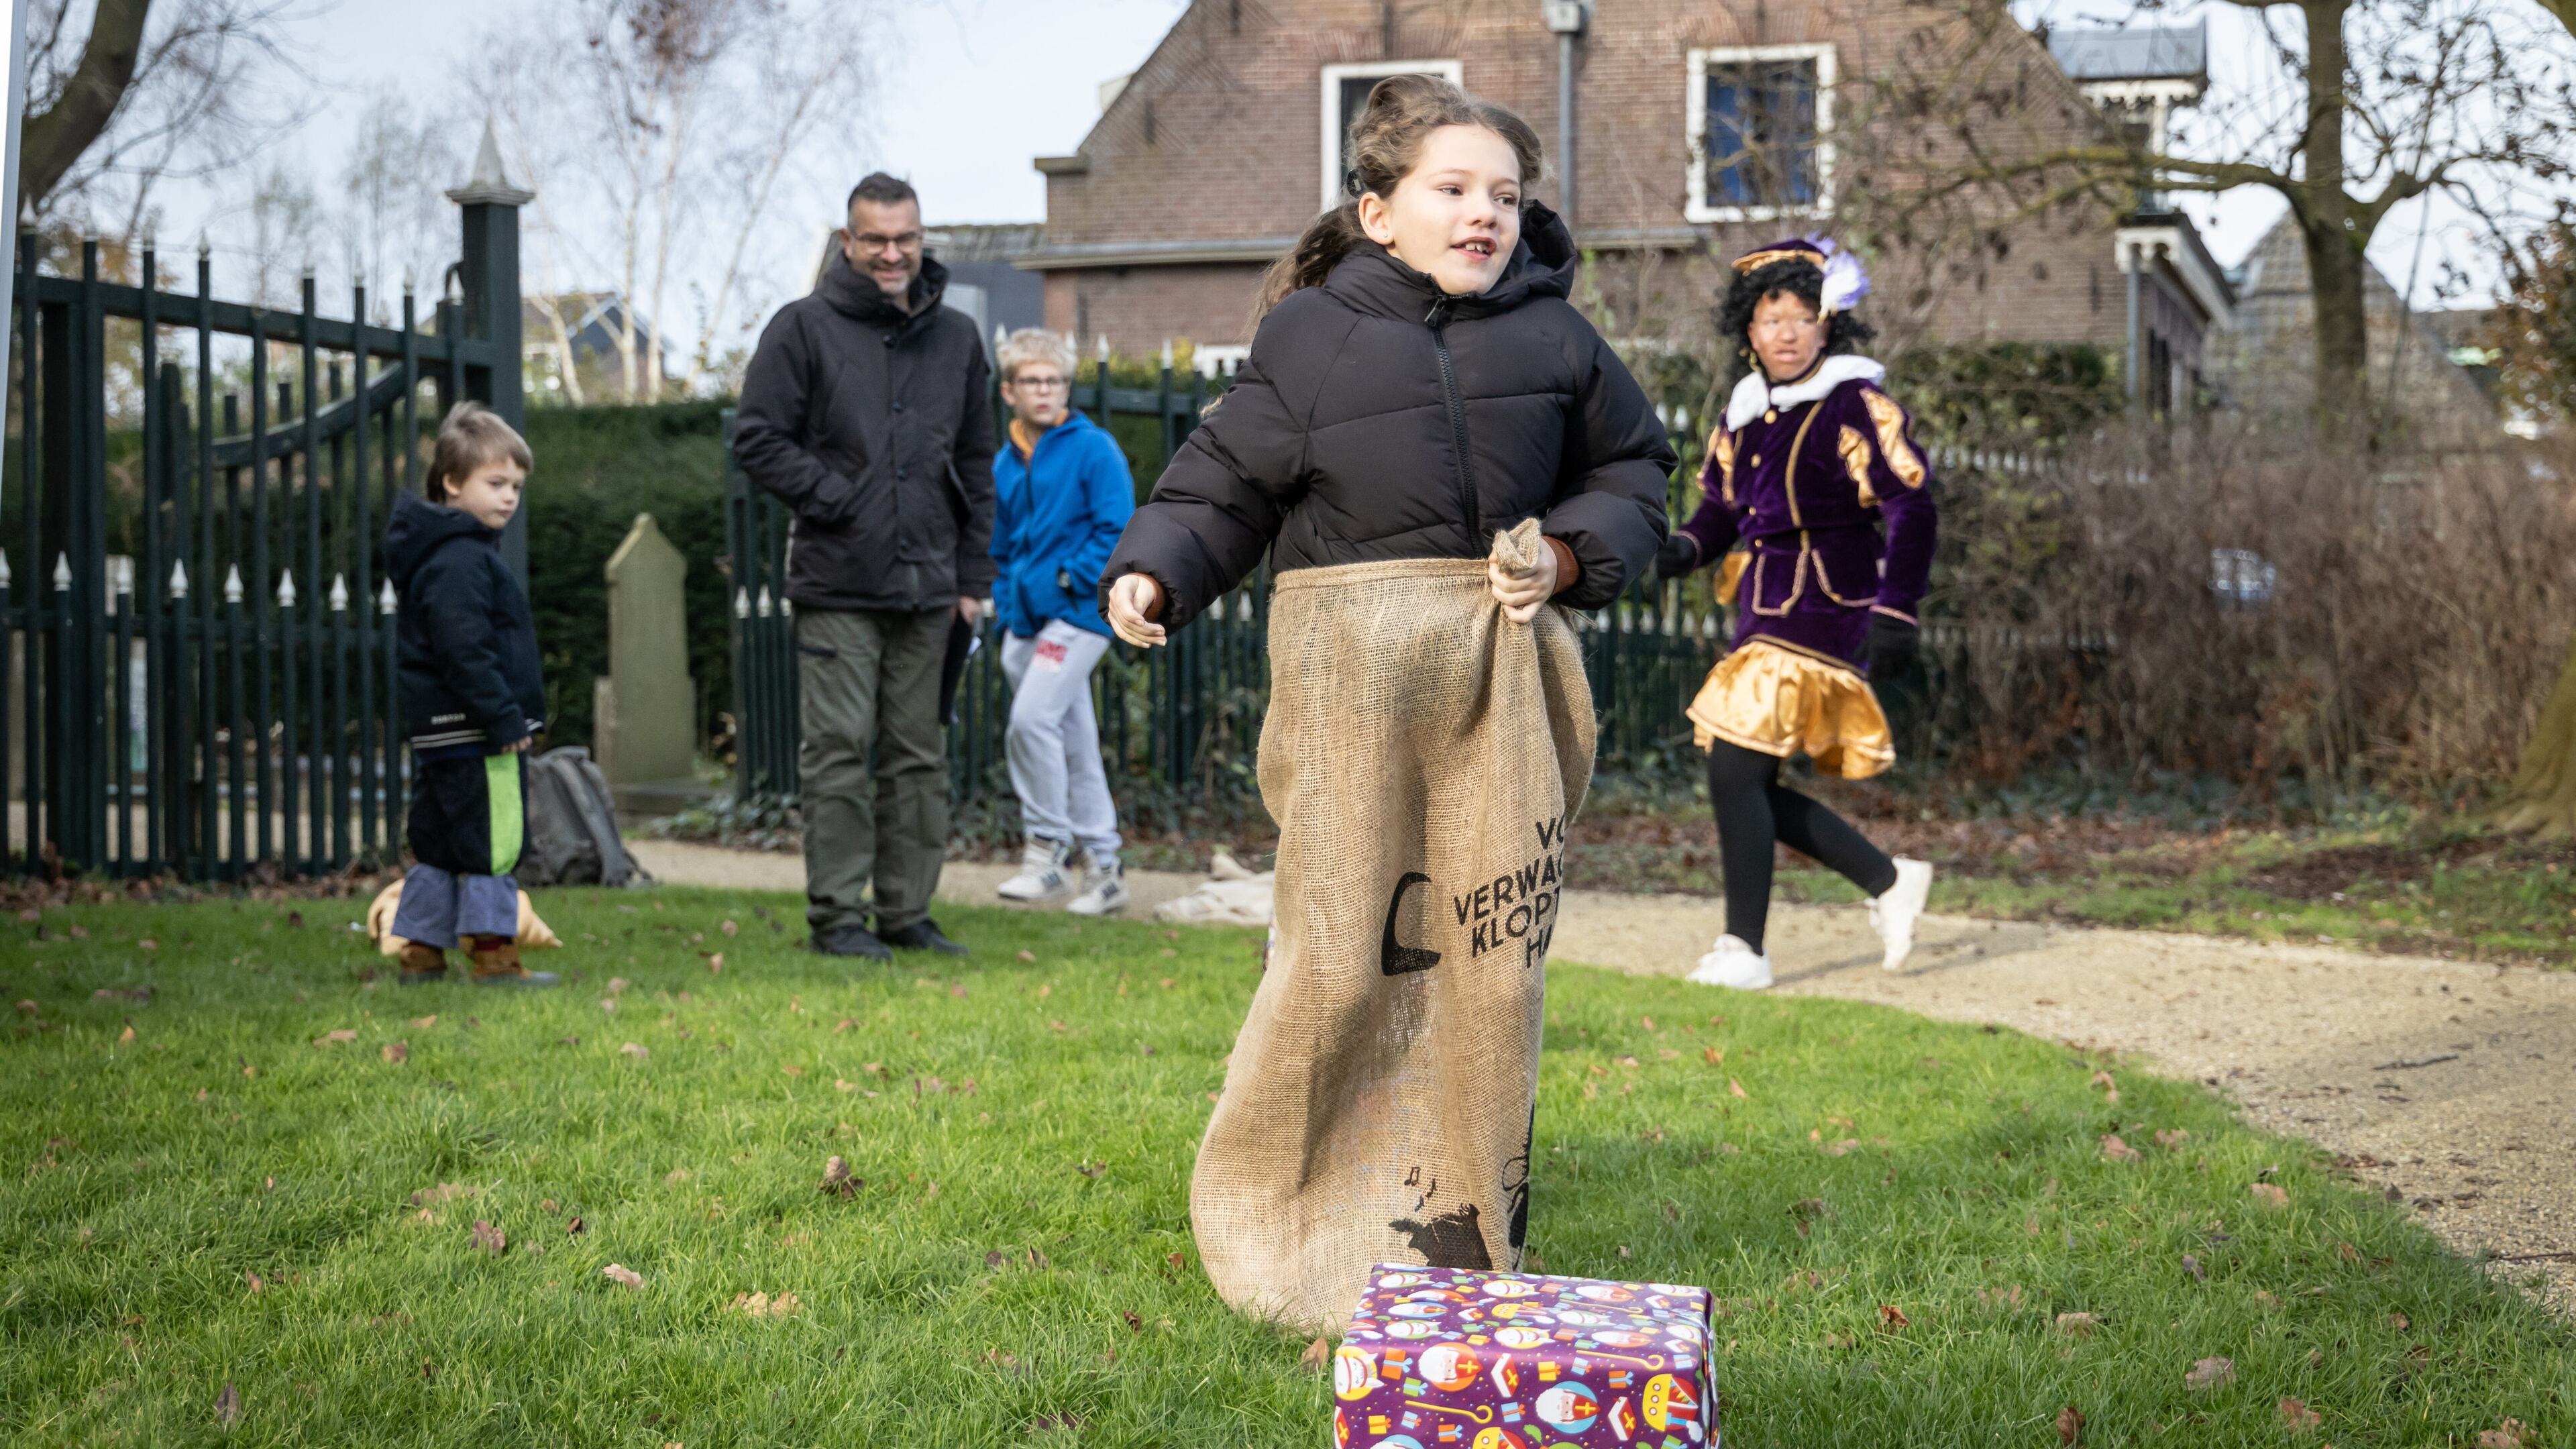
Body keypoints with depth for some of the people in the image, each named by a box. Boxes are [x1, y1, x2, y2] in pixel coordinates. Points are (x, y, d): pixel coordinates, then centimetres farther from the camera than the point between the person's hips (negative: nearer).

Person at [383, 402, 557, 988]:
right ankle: (493, 955, -4)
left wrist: (508, 716, 24)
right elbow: (464, 650, -24)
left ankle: (420, 953, 19)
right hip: (474, 738, -11)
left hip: (439, 734, 11)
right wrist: (504, 718, -22)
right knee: (492, 842, -6)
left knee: (440, 843, 14)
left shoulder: (451, 553, 18)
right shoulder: (460, 560, -16)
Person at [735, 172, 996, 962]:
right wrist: (832, 498, -10)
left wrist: (974, 577, 13)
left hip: (927, 587, 4)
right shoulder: (804, 328, -1)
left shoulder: (957, 337, 13)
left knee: (919, 755, 8)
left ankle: (907, 912, 15)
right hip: (838, 583, -4)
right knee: (839, 751, -4)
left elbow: (977, 463, 18)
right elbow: (758, 436, -2)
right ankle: (838, 916, 2)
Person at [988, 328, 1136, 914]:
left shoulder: (1093, 449, -5)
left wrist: (1071, 579, -14)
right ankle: (1103, 866, 15)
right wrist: (1005, 605, 13)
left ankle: (1048, 848, -9)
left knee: (1032, 719, -20)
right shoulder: (1005, 463, 13)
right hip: (1027, 619, 7)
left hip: (1078, 612, -7)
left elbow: (1117, 530, -9)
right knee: (1073, 742, 9)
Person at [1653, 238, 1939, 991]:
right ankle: (1889, 882, 23)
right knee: (1749, 787, 8)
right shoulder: (1746, 409, 12)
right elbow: (1723, 503, 18)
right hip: (1763, 617, 8)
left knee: (1736, 766, -13)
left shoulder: (1857, 406, -10)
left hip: (1825, 614, -8)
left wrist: (1895, 613, -20)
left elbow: (1912, 508, -13)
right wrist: (1686, 547, -4)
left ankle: (1744, 949, -4)